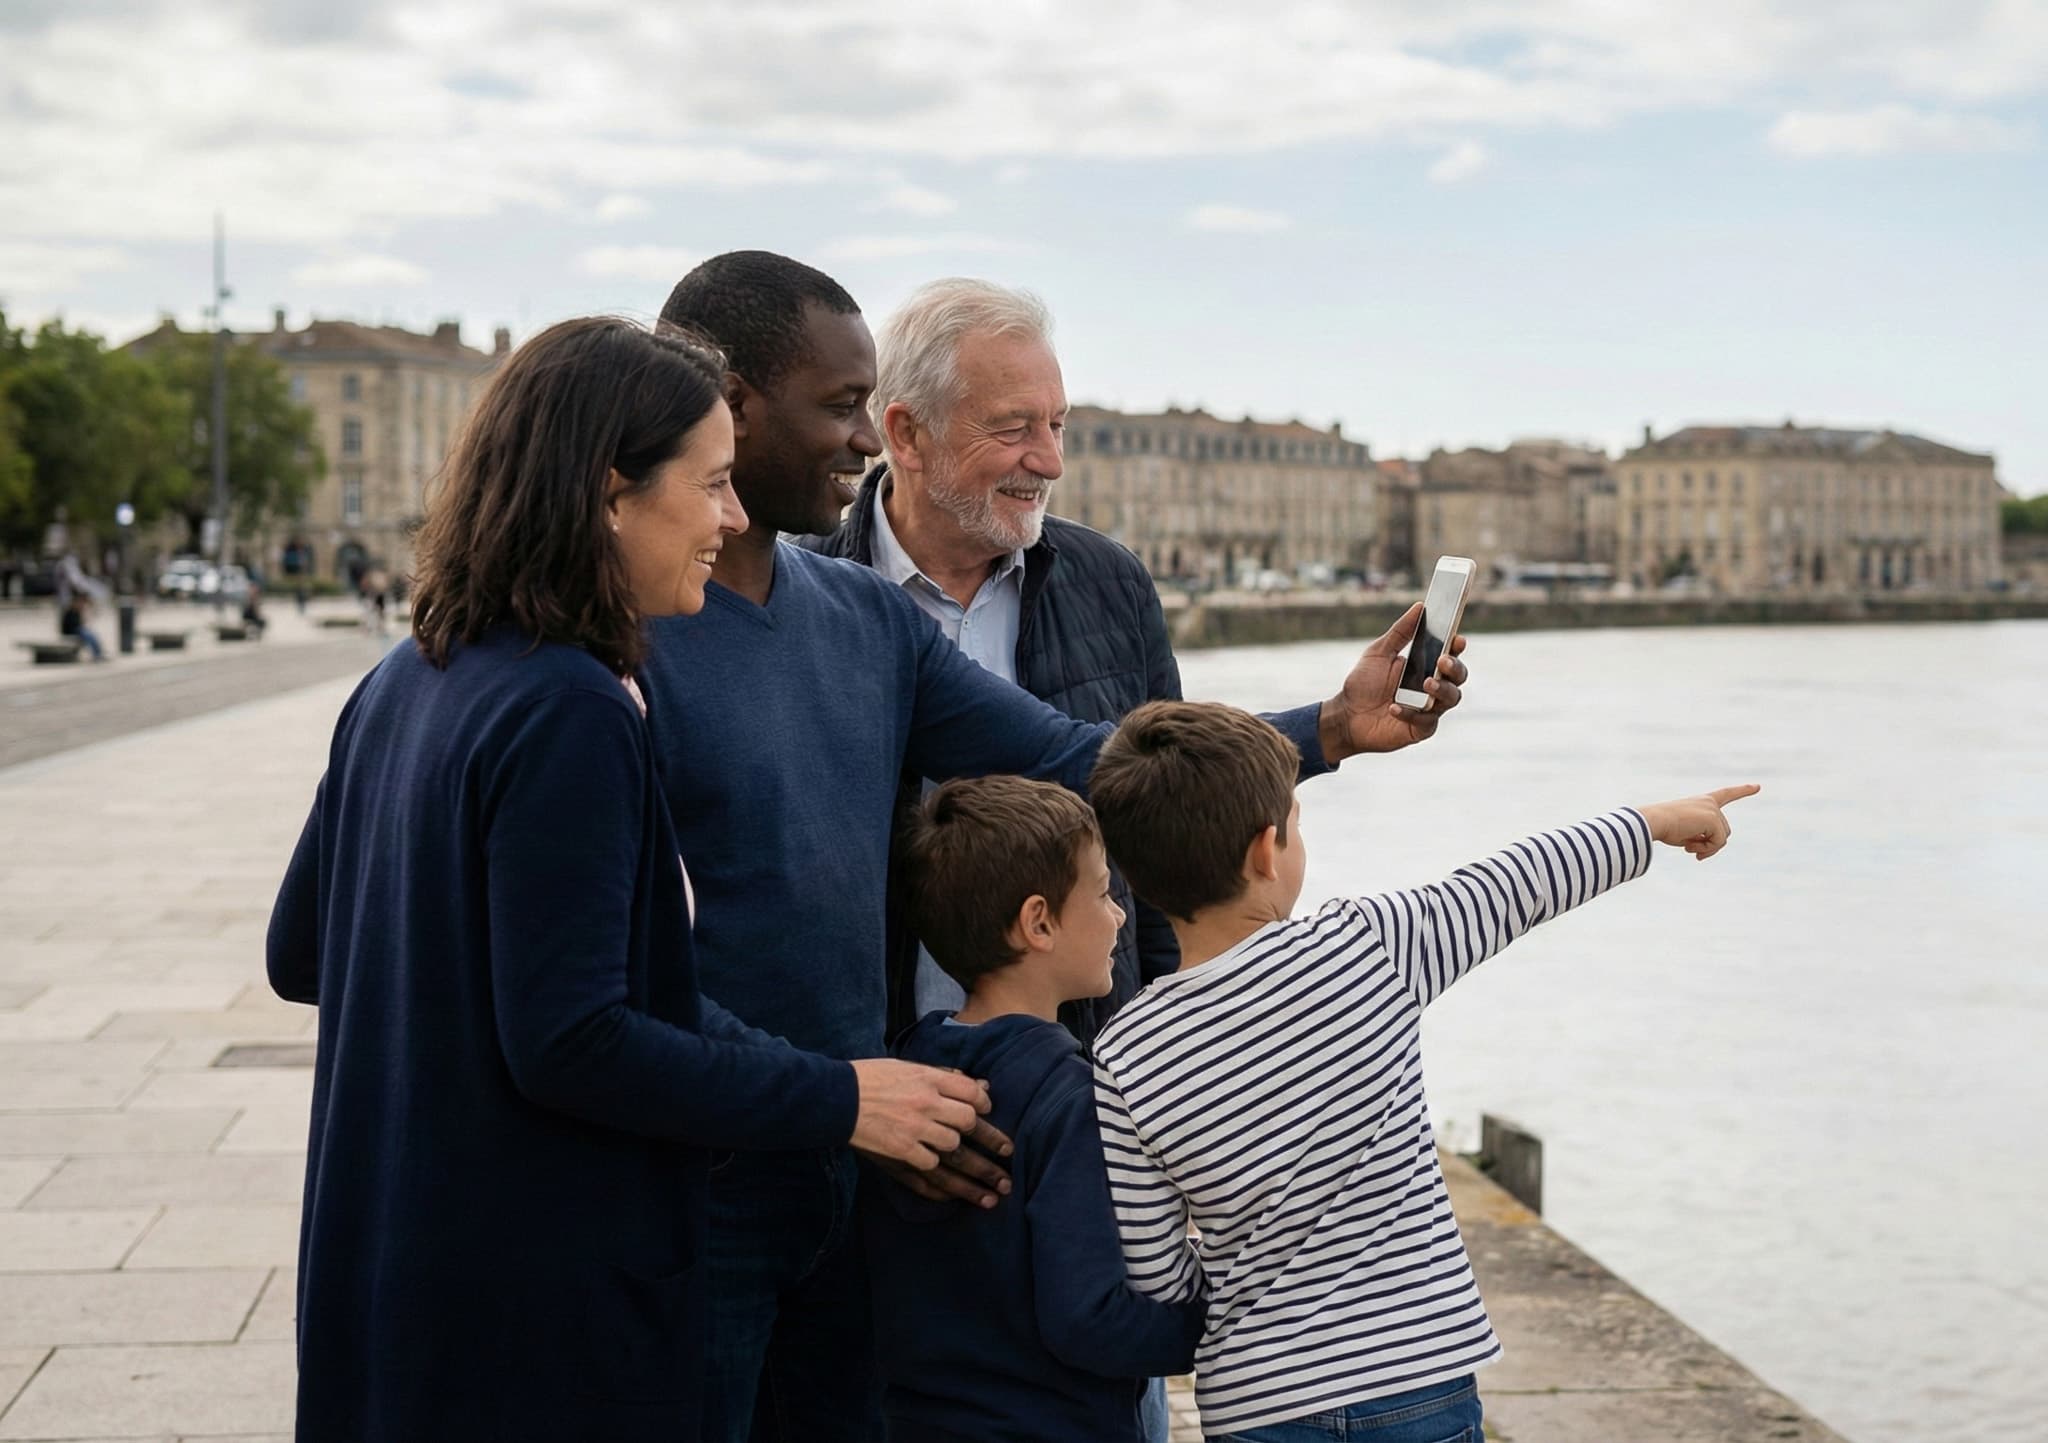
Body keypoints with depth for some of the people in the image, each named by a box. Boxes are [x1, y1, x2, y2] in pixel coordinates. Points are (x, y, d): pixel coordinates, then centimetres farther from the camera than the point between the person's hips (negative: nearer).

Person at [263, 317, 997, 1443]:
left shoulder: (403, 684, 6)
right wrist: (838, 1102, -18)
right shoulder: (569, 715, -21)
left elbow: (301, 954, 13)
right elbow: (568, 1043, -24)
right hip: (539, 1304, -9)